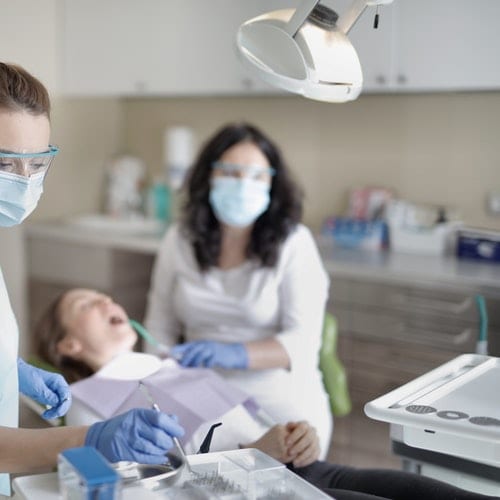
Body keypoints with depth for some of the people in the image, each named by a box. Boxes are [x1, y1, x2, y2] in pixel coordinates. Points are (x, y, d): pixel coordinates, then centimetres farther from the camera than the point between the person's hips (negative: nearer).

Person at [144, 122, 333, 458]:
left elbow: (303, 340, -11)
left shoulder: (293, 242, -5)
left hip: (284, 409, -2)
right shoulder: (179, 241, 5)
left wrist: (234, 354, -26)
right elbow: (161, 326, 10)